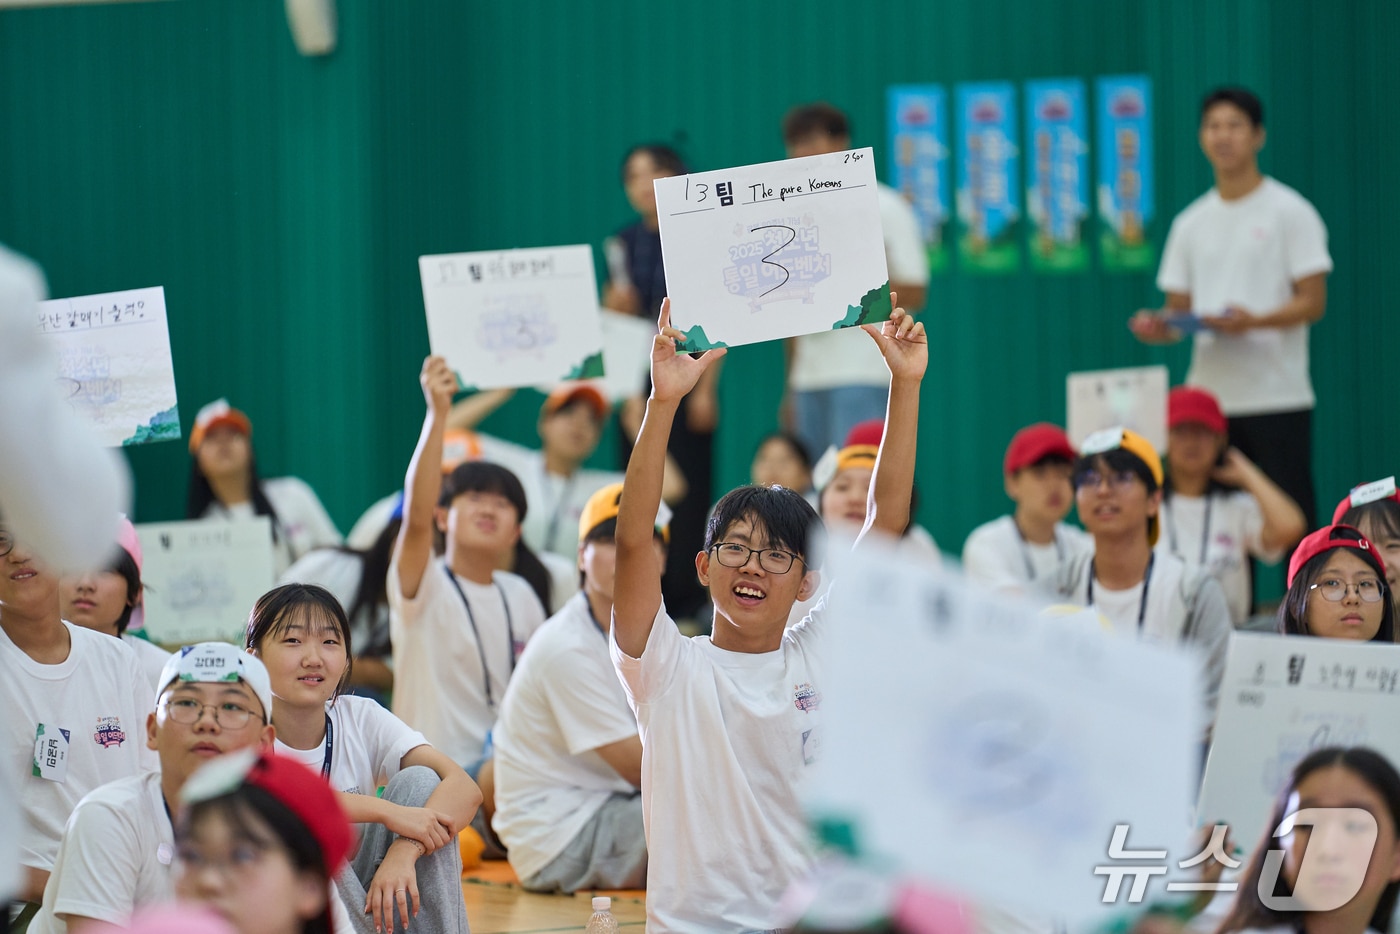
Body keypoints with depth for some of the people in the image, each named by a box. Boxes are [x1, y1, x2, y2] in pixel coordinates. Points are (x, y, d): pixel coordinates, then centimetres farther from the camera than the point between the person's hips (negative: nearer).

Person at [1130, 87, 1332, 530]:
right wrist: (1158, 325, -6)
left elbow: (1313, 302, -6)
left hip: (1278, 398, -5)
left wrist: (1253, 321, -22)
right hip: (1208, 399, 5)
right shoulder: (1190, 223, 14)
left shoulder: (1290, 211, 0)